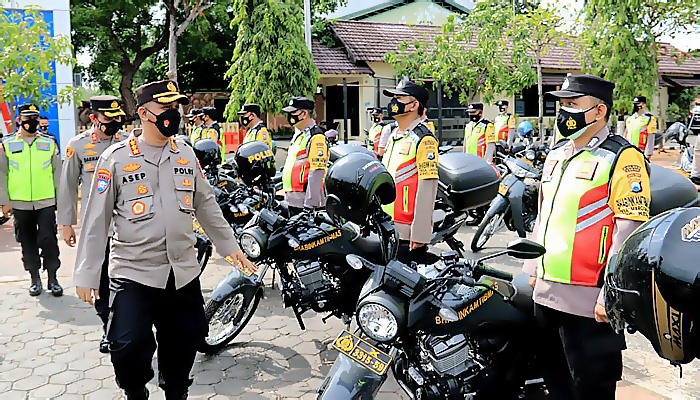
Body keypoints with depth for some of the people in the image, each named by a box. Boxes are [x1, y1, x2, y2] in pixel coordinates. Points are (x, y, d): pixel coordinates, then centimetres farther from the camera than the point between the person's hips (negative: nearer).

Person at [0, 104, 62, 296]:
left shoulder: (50, 143, 6)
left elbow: (57, 172, 8)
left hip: (46, 202, -1)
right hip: (20, 204, 1)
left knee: (49, 241, -4)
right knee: (28, 242, 9)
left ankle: (52, 278, 9)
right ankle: (35, 279, 21)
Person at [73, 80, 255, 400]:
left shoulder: (186, 154, 8)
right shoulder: (116, 157, -4)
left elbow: (206, 204, 16)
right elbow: (97, 219, -3)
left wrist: (229, 246, 17)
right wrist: (87, 274, -4)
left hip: (184, 272, 4)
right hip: (133, 272, -4)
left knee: (187, 339, 12)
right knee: (129, 346, -11)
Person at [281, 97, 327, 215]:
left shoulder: (316, 137, -14)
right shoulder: (298, 135, 18)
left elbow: (316, 174, -21)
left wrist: (309, 204, -25)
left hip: (304, 201, -10)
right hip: (293, 200, 10)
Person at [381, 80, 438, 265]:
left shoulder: (424, 139, -12)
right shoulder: (394, 135, 16)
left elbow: (427, 188, -17)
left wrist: (420, 234, -20)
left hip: (408, 233, -8)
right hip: (388, 230, 8)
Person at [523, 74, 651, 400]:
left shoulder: (623, 158, -10)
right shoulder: (556, 155, 15)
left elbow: (629, 232, -16)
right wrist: (533, 270, 21)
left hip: (588, 300, -8)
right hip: (546, 293, 8)